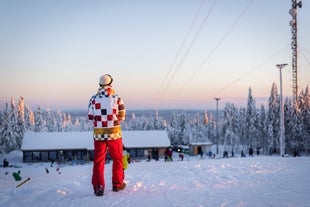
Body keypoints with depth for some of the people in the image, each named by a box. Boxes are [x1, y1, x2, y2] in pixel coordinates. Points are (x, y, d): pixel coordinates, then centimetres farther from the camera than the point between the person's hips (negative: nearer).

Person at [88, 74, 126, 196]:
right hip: (114, 133, -1)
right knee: (117, 159, 15)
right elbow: (122, 117, 0)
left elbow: (90, 118, 2)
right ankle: (117, 184, 24)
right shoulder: (117, 98, -6)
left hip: (98, 134, 1)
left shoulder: (93, 99, -3)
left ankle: (98, 187, 5)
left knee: (98, 160, 8)